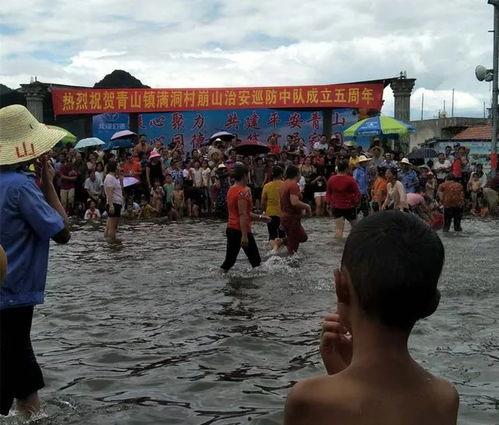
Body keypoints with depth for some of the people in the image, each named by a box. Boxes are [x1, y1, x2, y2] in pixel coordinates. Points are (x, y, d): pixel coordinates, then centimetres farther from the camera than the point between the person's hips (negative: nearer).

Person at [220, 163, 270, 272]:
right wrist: (244, 235, -24)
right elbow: (242, 214, -21)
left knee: (229, 260, 10)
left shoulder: (231, 190, 14)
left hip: (230, 229, 9)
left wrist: (259, 217, 28)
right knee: (256, 261, 3)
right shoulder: (244, 191, -14)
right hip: (241, 230, -9)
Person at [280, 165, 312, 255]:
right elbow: (294, 202, -29)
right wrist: (307, 206, -14)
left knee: (303, 237, 19)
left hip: (284, 216, 9)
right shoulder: (294, 185, -17)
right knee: (292, 247, 0)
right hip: (292, 218, -9)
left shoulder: (284, 184, 11)